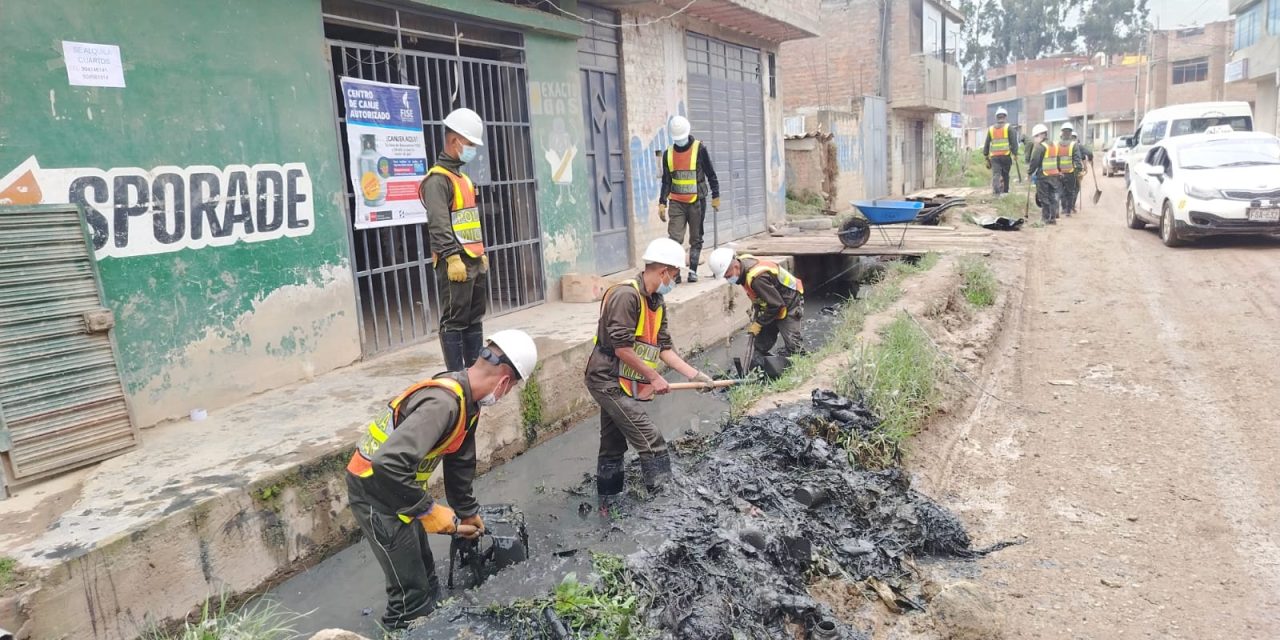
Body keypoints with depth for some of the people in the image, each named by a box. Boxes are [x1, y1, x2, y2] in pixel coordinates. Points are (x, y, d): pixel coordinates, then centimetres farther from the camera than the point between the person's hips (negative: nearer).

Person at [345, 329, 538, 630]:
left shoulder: (466, 400, 0)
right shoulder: (444, 402, -32)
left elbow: (460, 462, 14)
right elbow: (388, 464, -41)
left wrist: (468, 512, 23)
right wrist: (431, 512, -29)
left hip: (397, 486, 9)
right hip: (375, 489, -9)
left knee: (426, 581, 22)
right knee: (411, 594, 1)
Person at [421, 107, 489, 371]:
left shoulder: (463, 177, 20)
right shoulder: (438, 179, -11)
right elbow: (438, 224, -20)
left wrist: (482, 252, 23)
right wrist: (452, 257, -26)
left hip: (476, 261, 10)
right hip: (455, 263, -10)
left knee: (475, 320, 14)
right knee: (454, 322, -4)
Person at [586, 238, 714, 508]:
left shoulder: (657, 303, 10)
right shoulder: (626, 294, -21)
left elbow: (663, 347, 11)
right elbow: (621, 347, -24)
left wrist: (694, 374, 3)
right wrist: (654, 377, -18)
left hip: (620, 384, 10)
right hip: (609, 381, -10)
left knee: (613, 447, 19)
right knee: (652, 445, -9)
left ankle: (608, 506, 31)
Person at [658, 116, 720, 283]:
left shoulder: (700, 149, -3)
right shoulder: (669, 153, 6)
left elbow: (711, 174, 2)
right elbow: (666, 180, 11)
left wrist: (715, 196, 1)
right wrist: (662, 203, 6)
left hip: (697, 201, -2)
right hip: (676, 202, 2)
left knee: (696, 238, 6)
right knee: (674, 238, -7)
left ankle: (693, 271, 13)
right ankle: (674, 272, -5)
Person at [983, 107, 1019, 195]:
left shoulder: (991, 129, 12)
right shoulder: (1008, 127, 2)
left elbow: (986, 144, 14)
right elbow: (1013, 141, -5)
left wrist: (986, 157, 20)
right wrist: (1015, 154, 0)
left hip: (994, 156, 2)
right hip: (1006, 155, -1)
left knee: (995, 175, -6)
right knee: (1005, 175, 11)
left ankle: (996, 192, -25)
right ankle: (1005, 192, 15)